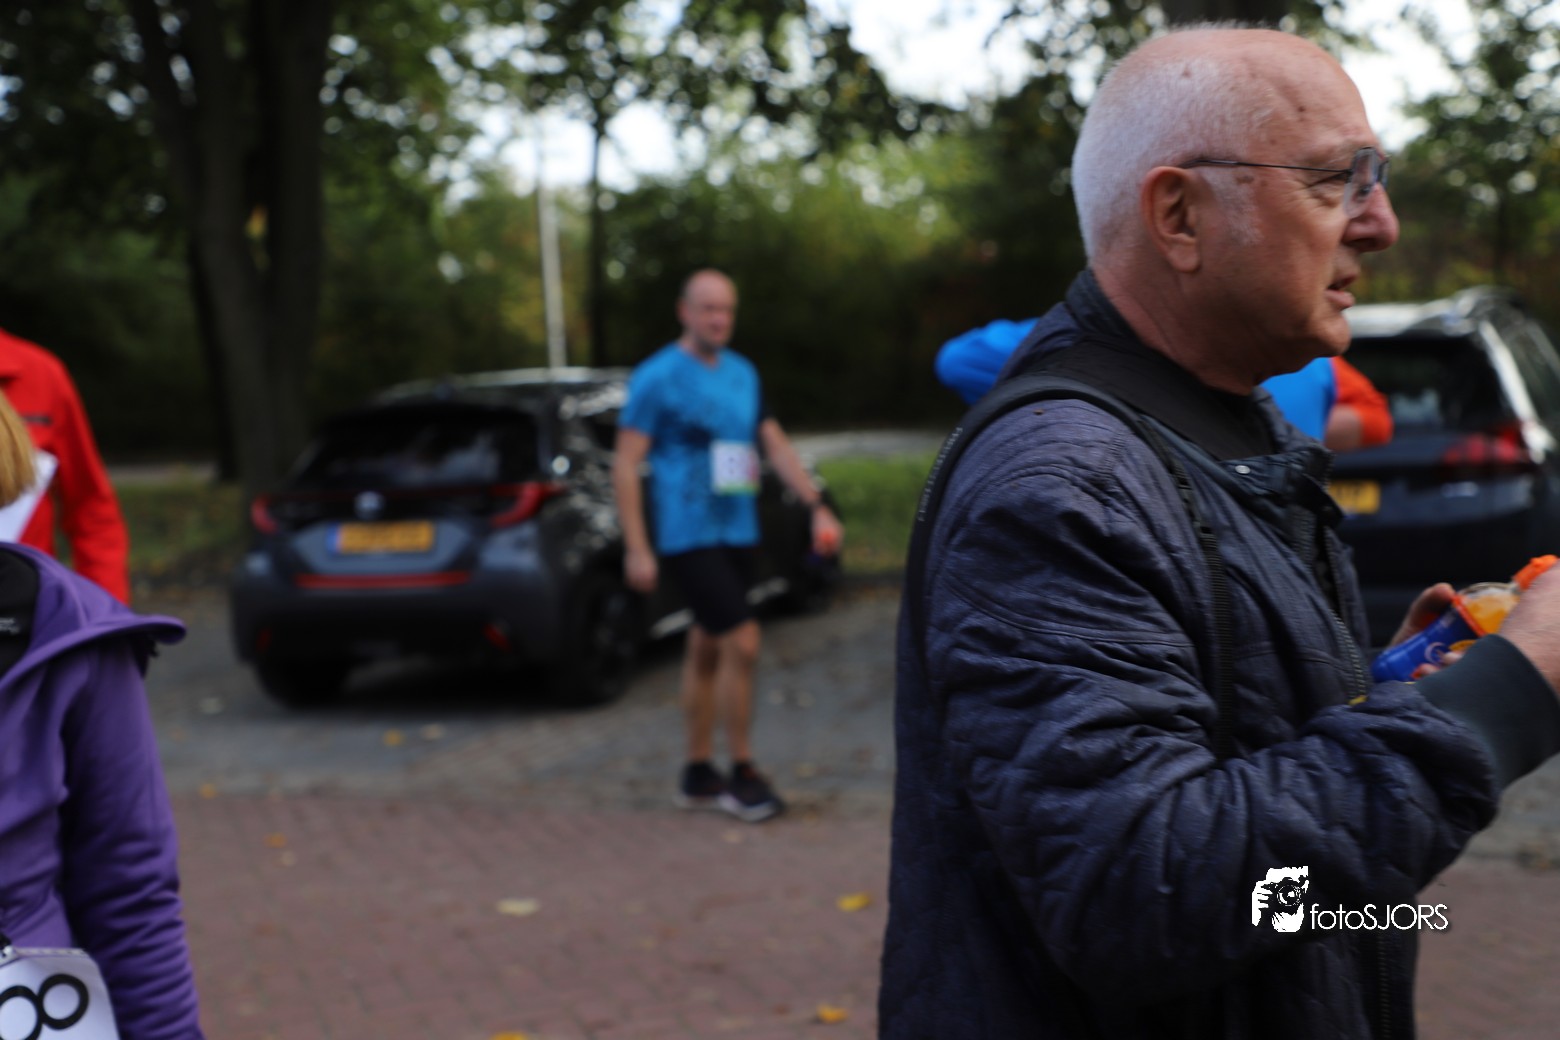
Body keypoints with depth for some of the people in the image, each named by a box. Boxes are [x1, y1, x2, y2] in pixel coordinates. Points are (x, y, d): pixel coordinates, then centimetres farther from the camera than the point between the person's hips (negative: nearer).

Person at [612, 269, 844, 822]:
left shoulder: (742, 373, 11)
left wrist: (818, 506, 6)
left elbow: (776, 445, 16)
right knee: (743, 641, -14)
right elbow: (625, 465, -10)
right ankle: (741, 774, -2)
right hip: (687, 536, -7)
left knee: (707, 649, 14)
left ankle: (698, 773, 23)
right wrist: (636, 549, -15)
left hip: (737, 532, 7)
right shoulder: (657, 377, -9)